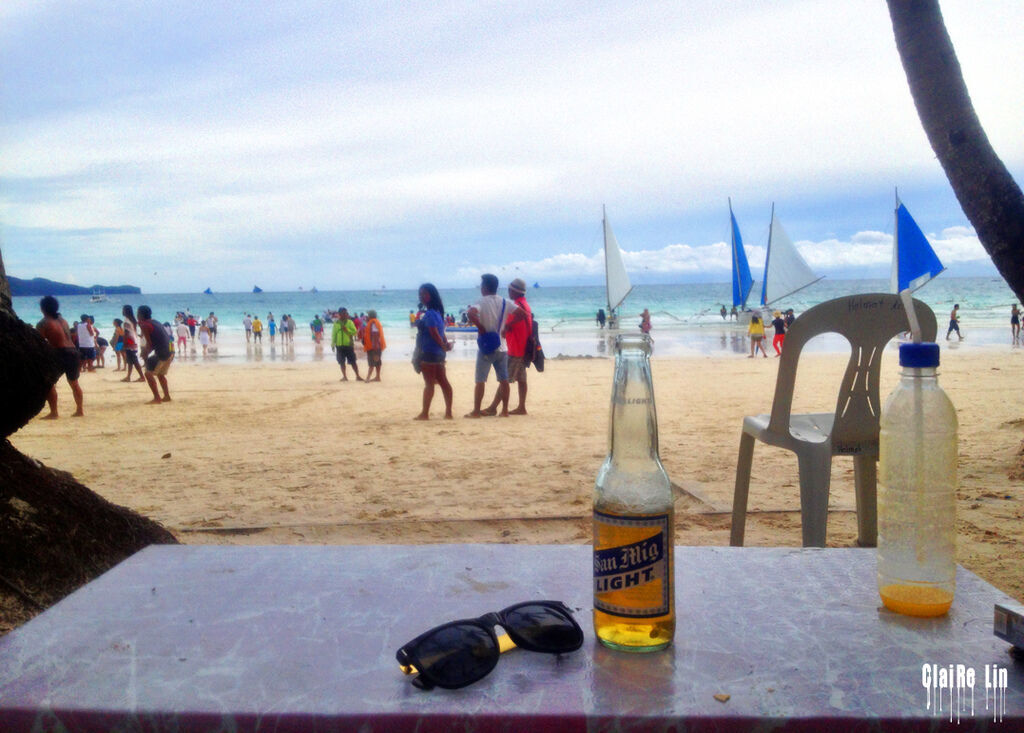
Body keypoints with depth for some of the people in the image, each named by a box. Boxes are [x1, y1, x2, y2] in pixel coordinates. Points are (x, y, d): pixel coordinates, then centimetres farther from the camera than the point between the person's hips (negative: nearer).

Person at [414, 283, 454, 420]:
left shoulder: (429, 314, -15)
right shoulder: (437, 312, 14)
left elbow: (434, 333, -20)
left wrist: (443, 346, -9)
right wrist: (446, 344, 6)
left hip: (428, 353, -9)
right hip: (438, 353, 9)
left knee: (429, 383, -6)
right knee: (443, 382, 8)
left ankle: (424, 413, -2)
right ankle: (448, 412, 12)